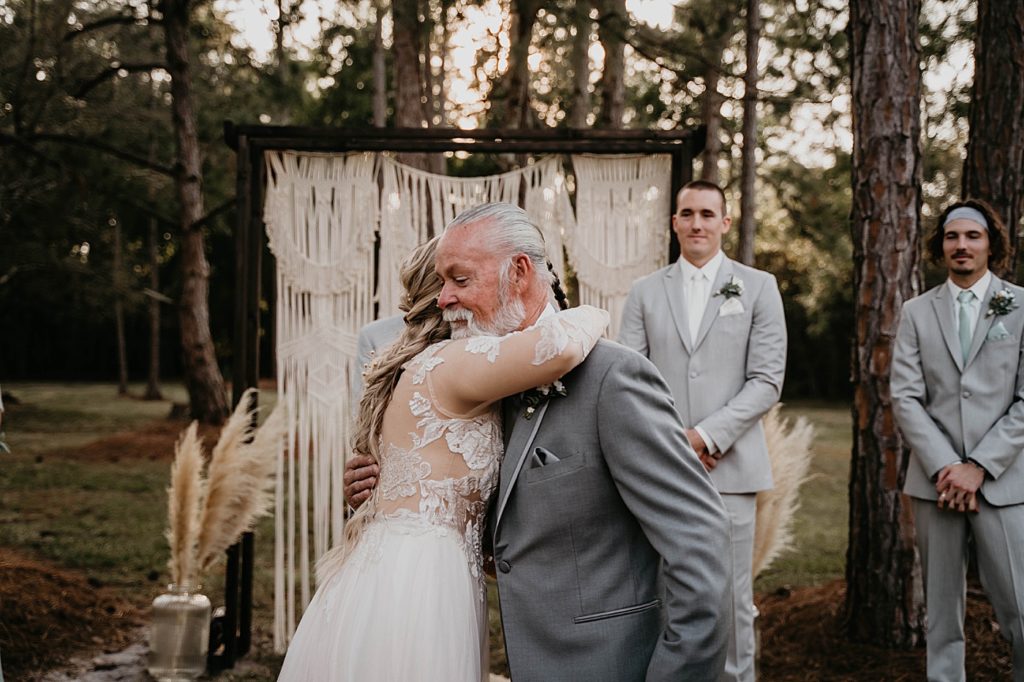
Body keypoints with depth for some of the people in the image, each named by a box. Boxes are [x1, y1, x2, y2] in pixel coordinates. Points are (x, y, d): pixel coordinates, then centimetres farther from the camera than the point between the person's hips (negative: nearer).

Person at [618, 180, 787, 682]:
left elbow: (767, 380, -1)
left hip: (730, 466, -1)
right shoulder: (645, 292, 10)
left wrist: (707, 436, -11)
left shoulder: (758, 287, 6)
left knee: (732, 599, 3)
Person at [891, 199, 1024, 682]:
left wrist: (979, 466, -10)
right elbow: (905, 398, 3)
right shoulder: (917, 312, 9)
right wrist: (943, 466, -9)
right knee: (941, 611, 7)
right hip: (936, 480, 2)